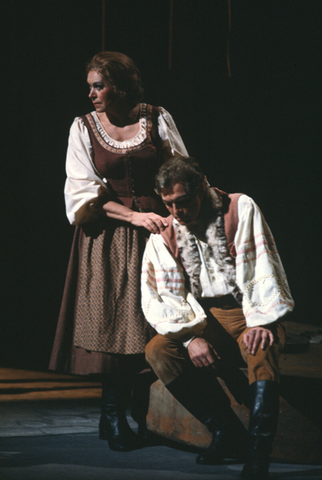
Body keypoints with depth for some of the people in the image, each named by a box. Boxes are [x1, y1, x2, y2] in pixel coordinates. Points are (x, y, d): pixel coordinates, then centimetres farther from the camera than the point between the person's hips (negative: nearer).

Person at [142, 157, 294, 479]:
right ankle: (227, 430, -14)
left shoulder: (241, 209, -2)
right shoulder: (163, 235, 5)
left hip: (250, 314, -3)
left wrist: (260, 322, -25)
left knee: (260, 347, -36)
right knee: (158, 351, -23)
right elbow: (163, 298, -2)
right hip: (203, 319, 3)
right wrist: (191, 337, -20)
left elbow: (262, 269, -10)